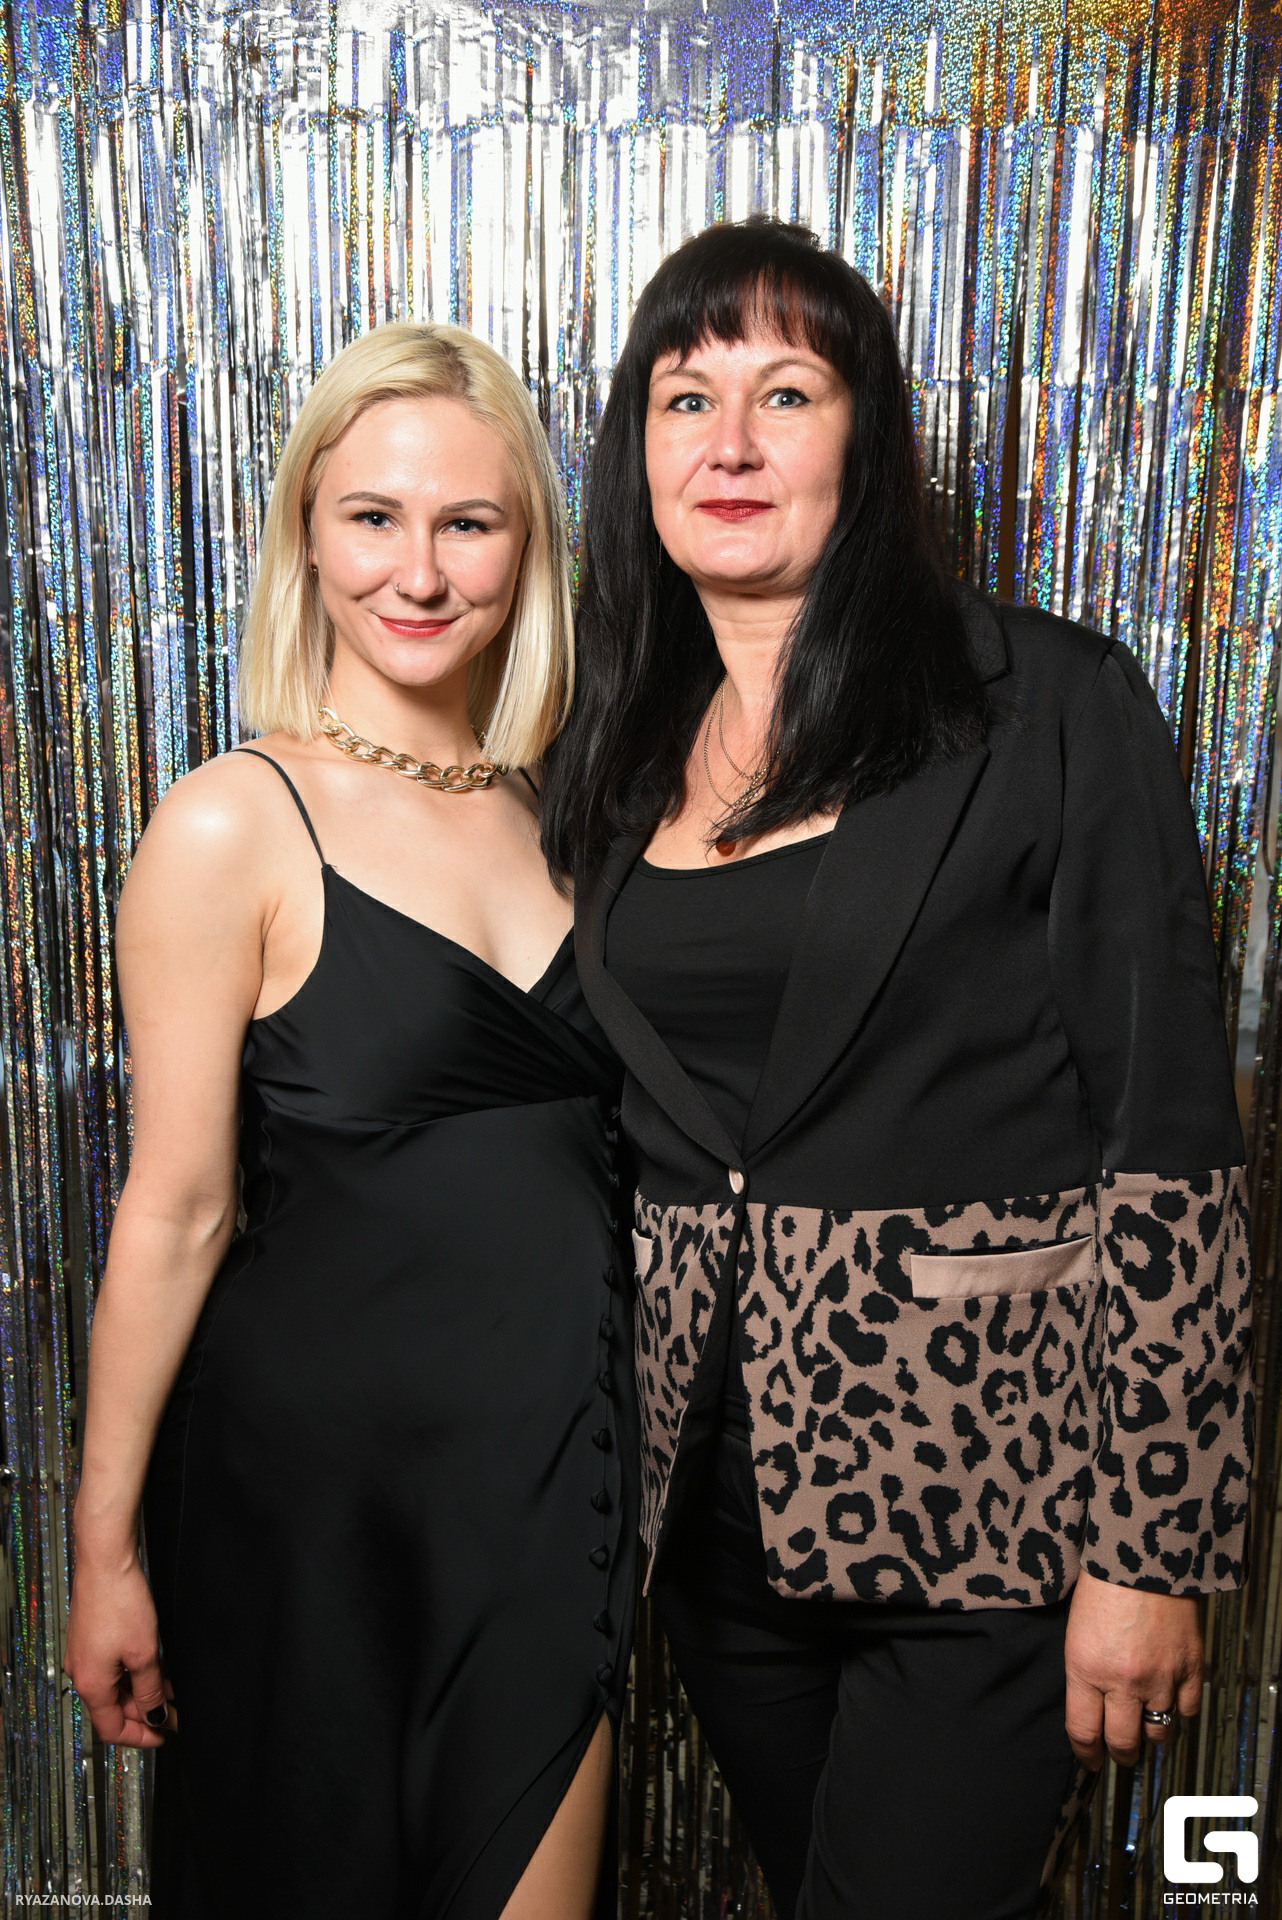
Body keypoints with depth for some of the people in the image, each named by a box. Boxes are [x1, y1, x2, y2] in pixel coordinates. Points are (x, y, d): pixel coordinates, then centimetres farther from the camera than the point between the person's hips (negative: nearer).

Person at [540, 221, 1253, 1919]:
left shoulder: (1051, 707, -10)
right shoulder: (614, 753, 5)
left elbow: (1171, 1137, -12)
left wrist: (1151, 1545, -12)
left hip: (989, 1490, -4)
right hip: (717, 1487, 5)